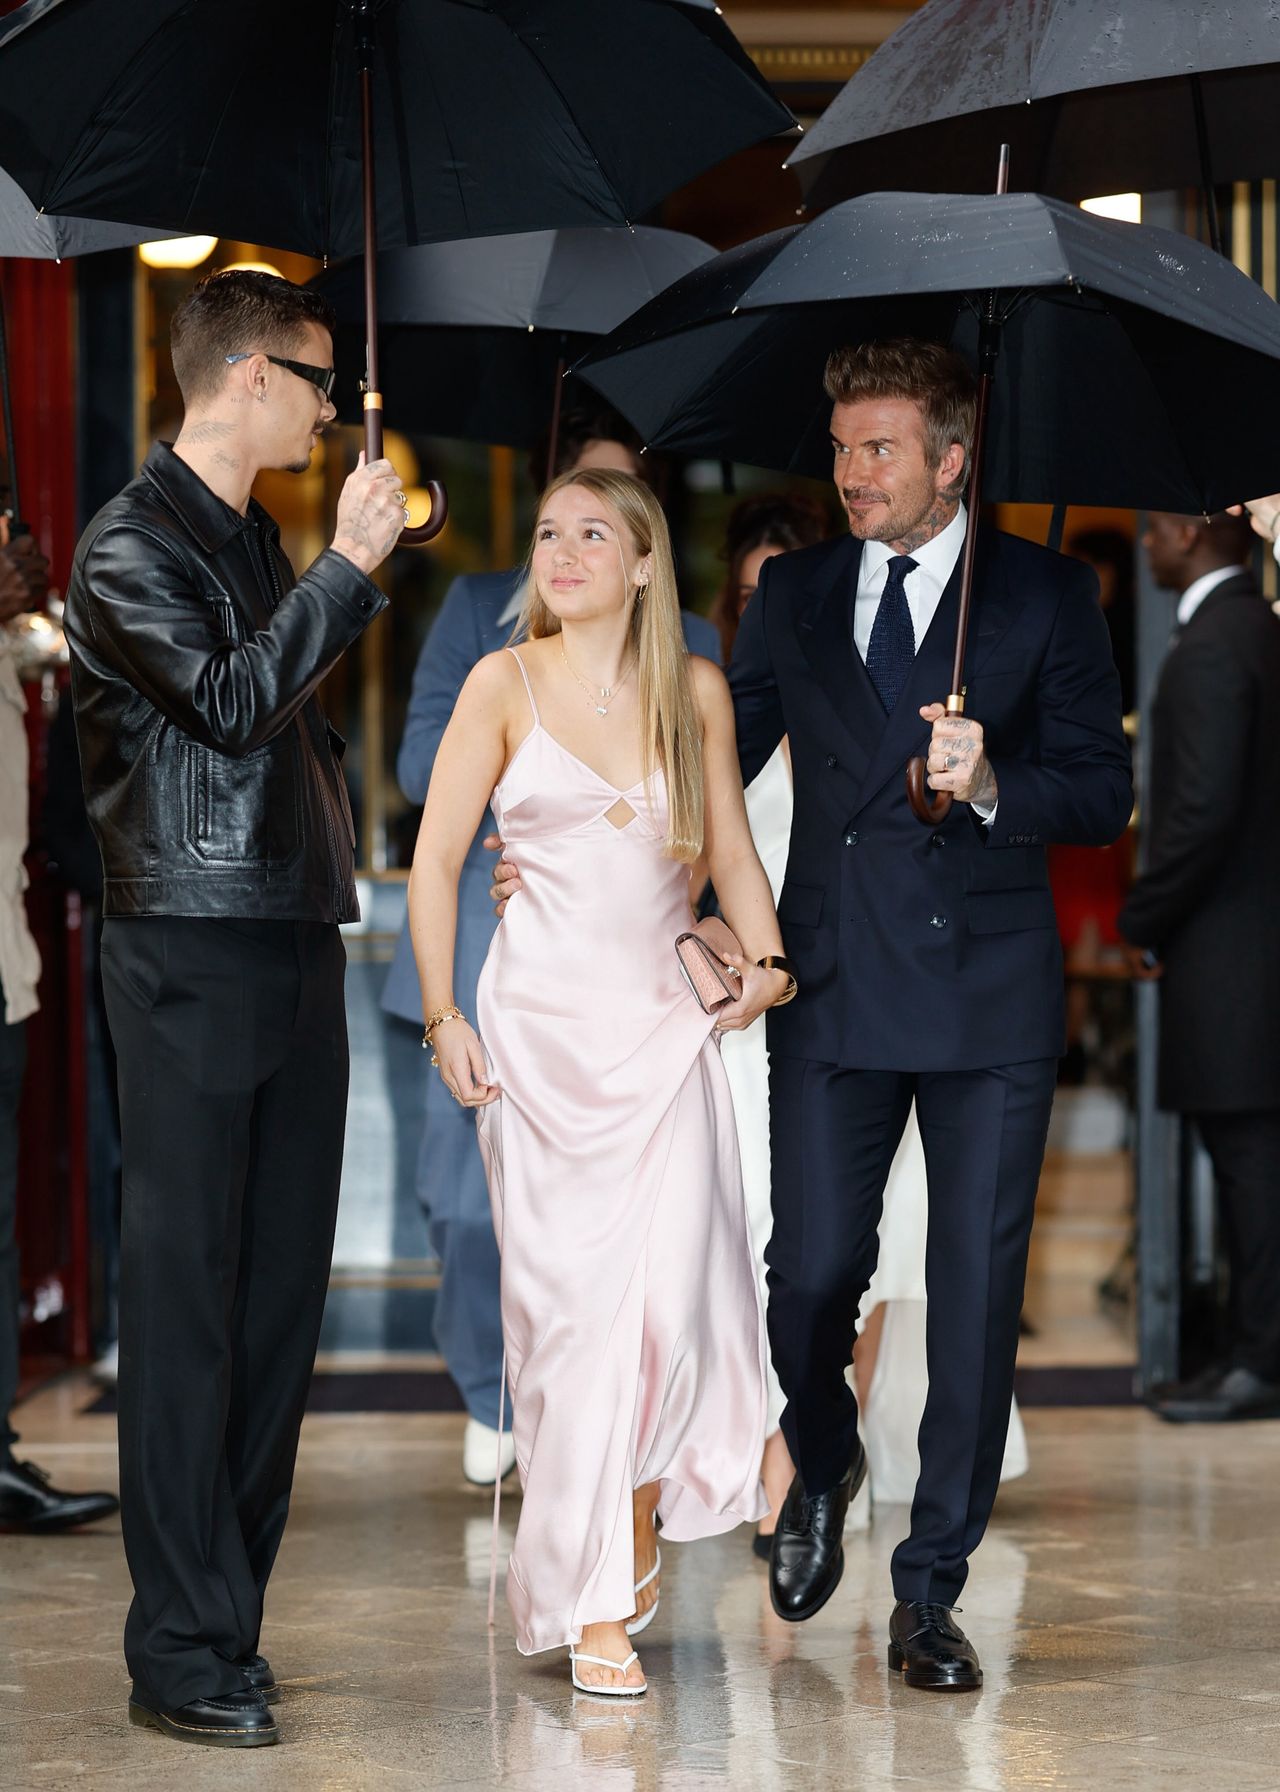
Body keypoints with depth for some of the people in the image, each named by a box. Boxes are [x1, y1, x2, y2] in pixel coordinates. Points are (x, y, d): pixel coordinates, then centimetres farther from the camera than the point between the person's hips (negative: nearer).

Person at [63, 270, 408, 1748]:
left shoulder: (259, 540, 19)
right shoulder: (129, 545, -7)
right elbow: (228, 698, -19)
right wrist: (348, 565, -13)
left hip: (295, 949, 8)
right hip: (192, 958, -8)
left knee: (276, 1293, 8)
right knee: (184, 1301, -6)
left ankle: (227, 1618, 14)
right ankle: (182, 1656, -3)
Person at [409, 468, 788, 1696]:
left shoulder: (696, 692, 8)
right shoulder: (505, 684, 1)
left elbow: (731, 851, 16)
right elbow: (435, 859, 2)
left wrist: (763, 958, -1)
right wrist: (443, 1016, -5)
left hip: (665, 1022, 2)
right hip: (542, 1022, -2)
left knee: (671, 1287, -7)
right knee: (567, 1295, -3)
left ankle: (640, 1505, 22)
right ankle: (592, 1602, 3)